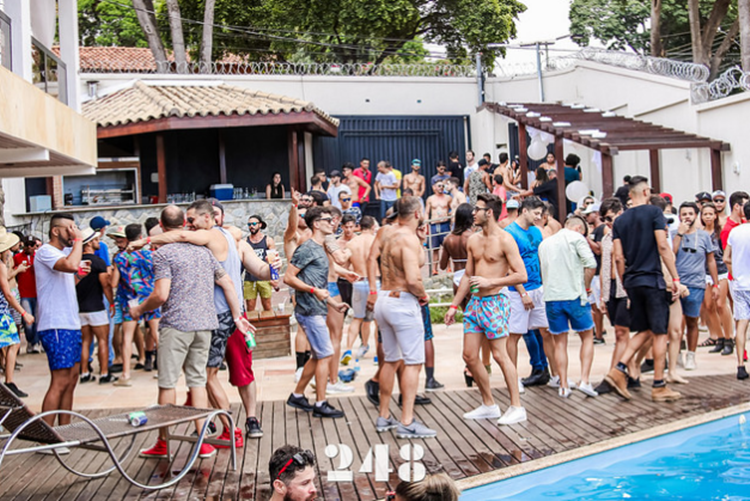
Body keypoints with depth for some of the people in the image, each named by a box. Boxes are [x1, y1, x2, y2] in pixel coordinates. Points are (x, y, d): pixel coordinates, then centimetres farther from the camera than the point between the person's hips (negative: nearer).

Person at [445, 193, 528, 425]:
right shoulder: (473, 240, 12)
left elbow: (522, 275, -14)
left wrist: (490, 281, -19)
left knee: (500, 355, -6)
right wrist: (454, 305, 19)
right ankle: (489, 405, 19)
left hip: (495, 301, -8)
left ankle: (517, 407, 4)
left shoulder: (504, 240, -10)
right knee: (470, 356, 7)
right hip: (475, 301, 8)